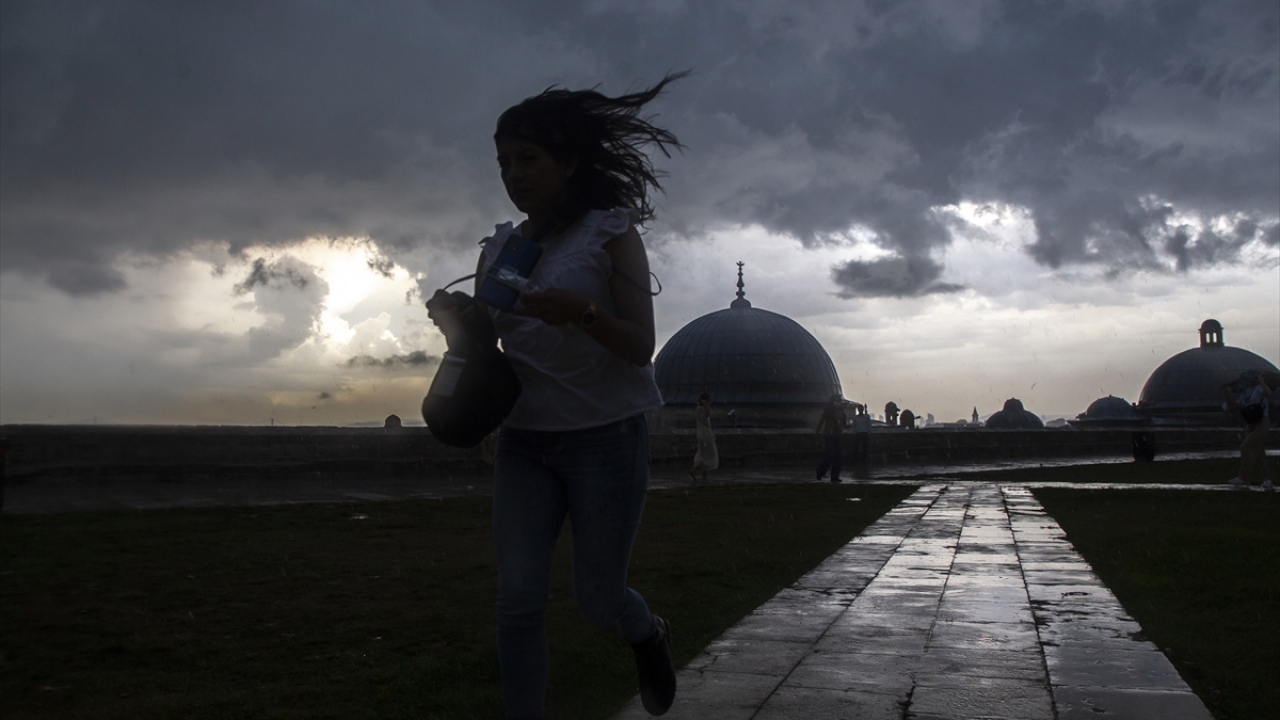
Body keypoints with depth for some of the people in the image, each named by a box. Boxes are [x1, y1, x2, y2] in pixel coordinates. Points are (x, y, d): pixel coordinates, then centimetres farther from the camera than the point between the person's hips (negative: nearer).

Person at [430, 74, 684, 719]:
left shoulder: (611, 235, -4)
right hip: (524, 441, 4)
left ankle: (650, 636, 39)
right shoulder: (498, 249, 7)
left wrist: (580, 312, -31)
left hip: (605, 438, -3)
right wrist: (457, 327, -14)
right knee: (517, 599, -6)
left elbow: (640, 346, -11)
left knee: (597, 597, 4)